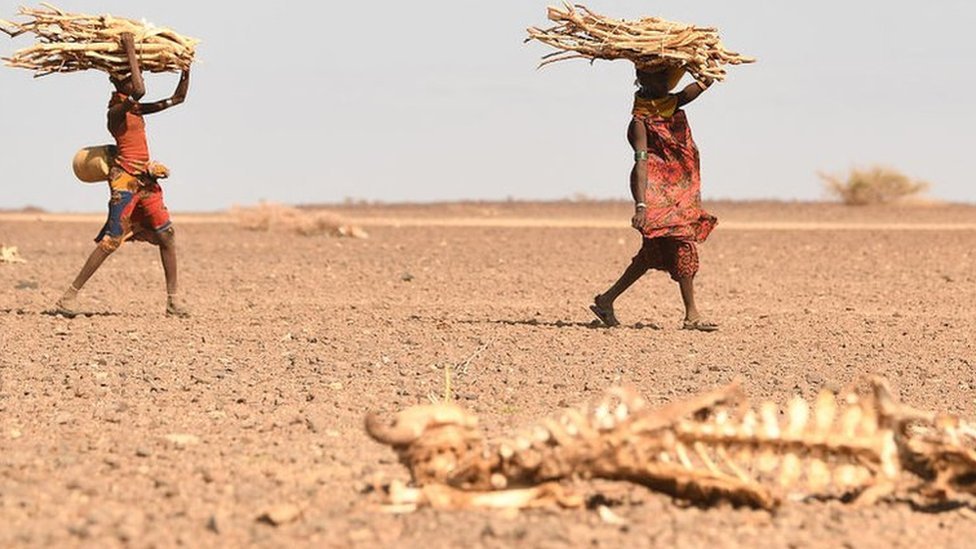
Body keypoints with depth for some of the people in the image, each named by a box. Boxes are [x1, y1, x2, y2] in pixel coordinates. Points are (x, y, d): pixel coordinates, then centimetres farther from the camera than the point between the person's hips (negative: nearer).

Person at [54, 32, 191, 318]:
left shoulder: (135, 109, 14)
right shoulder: (117, 110, -12)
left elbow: (177, 98, 21)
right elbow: (139, 91, -33)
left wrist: (186, 67, 12)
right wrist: (130, 50, -25)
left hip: (145, 180, 9)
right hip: (125, 179, -9)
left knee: (166, 236, 6)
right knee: (112, 240, -12)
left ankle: (174, 301, 11)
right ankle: (69, 297, -10)